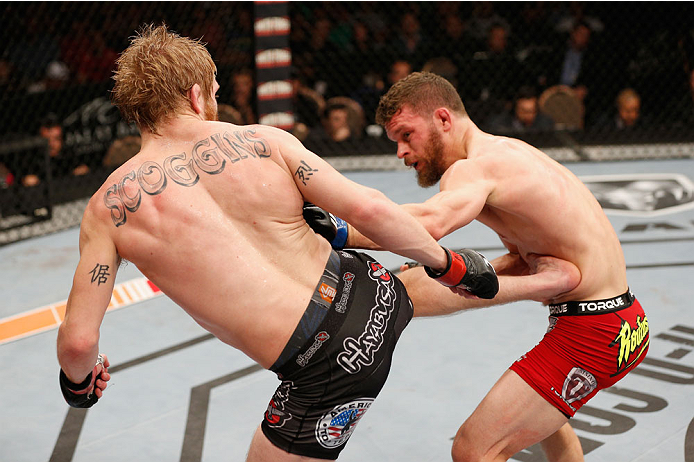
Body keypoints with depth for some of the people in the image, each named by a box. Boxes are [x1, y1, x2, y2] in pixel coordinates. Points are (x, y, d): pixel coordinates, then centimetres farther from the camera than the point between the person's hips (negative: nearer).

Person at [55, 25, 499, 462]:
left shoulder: (108, 208, -4)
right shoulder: (262, 140, -2)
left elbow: (78, 339, -4)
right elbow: (367, 208, -9)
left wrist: (78, 378, 20)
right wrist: (446, 263, 8)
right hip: (371, 293, 3)